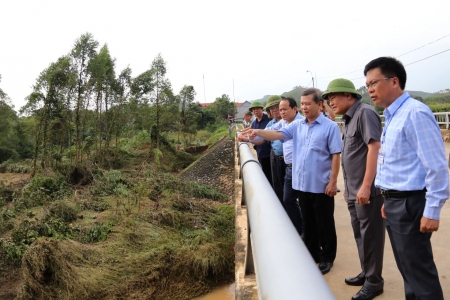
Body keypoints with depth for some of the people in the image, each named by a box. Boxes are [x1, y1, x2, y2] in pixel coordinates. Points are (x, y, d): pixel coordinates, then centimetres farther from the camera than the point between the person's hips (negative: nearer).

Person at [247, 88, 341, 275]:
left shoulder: (330, 127, -8)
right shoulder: (297, 125, 7)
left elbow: (336, 156, -10)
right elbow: (278, 134, -4)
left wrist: (333, 182, -13)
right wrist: (259, 132, -21)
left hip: (321, 185, -5)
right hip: (302, 184, 5)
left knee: (324, 224, 8)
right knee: (308, 223, 17)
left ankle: (327, 258, 24)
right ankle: (312, 255, 32)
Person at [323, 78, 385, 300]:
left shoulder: (365, 113, -12)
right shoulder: (348, 119, 14)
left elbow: (374, 148, -21)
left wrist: (366, 186, -24)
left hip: (367, 190, -9)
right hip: (354, 190, 9)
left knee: (370, 236, 3)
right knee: (360, 235, 18)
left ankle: (374, 281, 18)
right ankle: (366, 273, 34)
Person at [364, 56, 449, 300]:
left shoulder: (414, 113, -18)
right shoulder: (392, 117, 11)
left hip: (409, 204, -9)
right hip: (394, 202, 9)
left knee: (419, 272, 5)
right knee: (407, 269, 22)